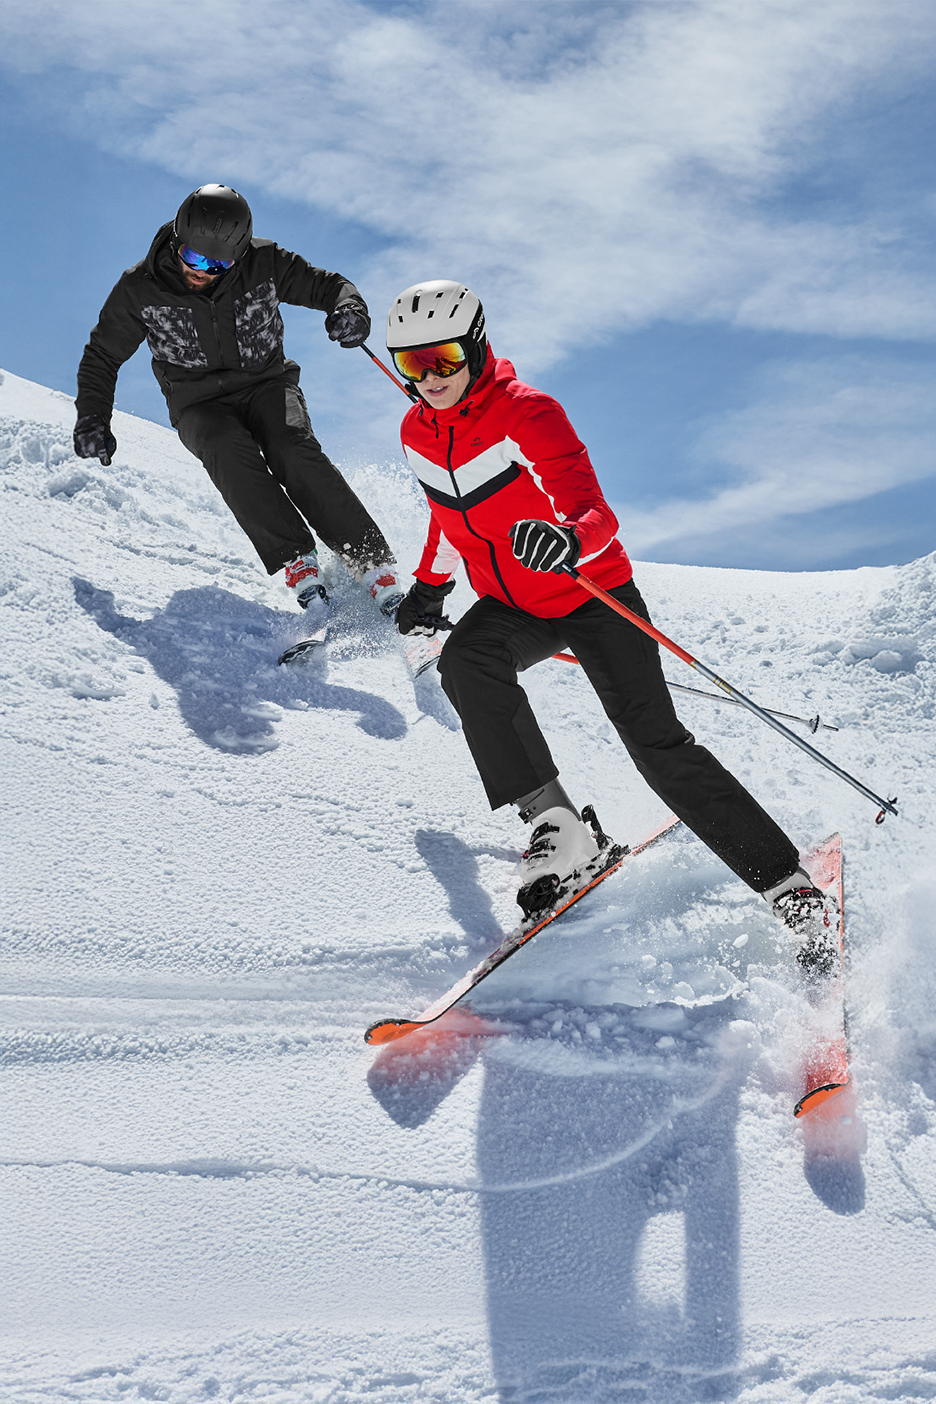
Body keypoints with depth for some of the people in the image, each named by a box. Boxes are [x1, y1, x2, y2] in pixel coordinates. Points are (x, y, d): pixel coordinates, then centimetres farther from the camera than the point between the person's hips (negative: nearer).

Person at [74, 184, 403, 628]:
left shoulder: (264, 264, -9)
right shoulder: (140, 289, -8)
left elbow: (326, 285, 1)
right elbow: (102, 357, 6)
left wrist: (348, 308, -23)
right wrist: (92, 418, -6)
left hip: (266, 383, 0)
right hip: (200, 406, 0)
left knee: (293, 449, -31)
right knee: (229, 450, -34)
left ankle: (372, 561, -31)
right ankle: (297, 561, -37)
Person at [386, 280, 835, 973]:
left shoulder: (527, 413, -21)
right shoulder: (419, 432, 0)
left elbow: (598, 516, -31)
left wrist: (568, 540, -52)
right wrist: (429, 586, 28)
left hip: (593, 594, -5)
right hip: (512, 607, 5)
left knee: (658, 745, -15)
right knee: (466, 662, -30)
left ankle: (790, 887, -6)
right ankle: (557, 826, -24)